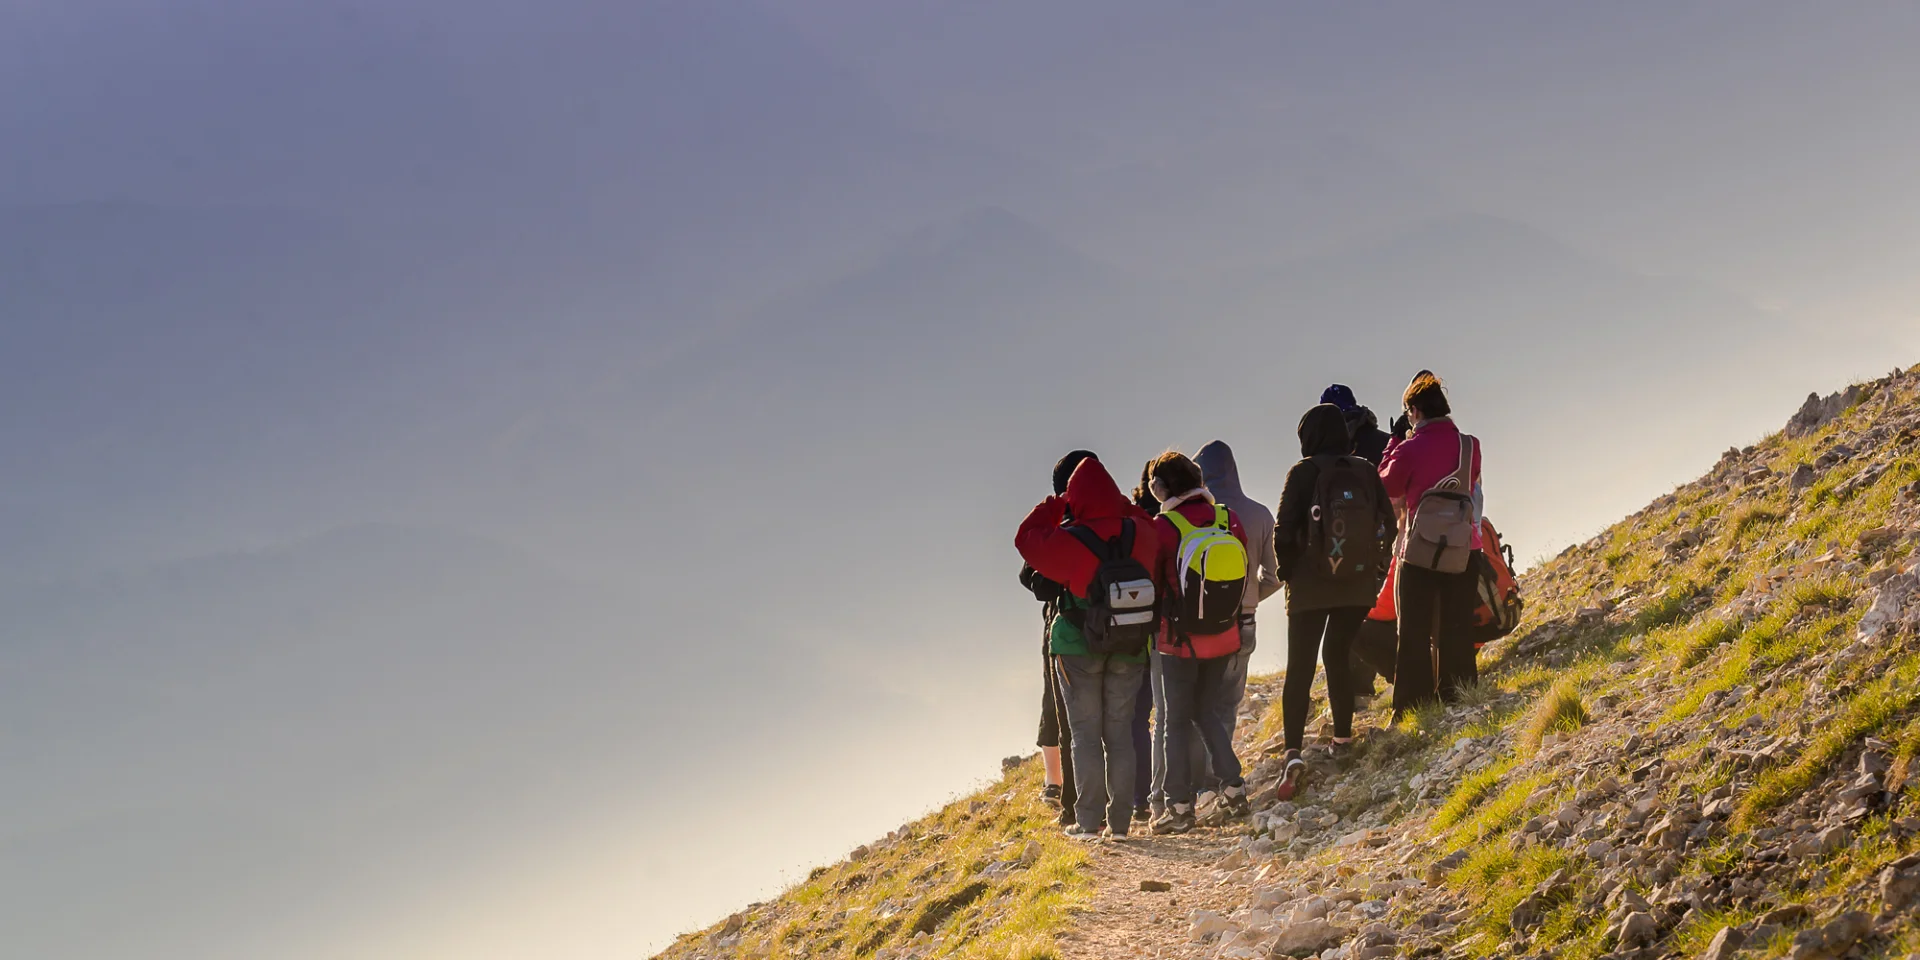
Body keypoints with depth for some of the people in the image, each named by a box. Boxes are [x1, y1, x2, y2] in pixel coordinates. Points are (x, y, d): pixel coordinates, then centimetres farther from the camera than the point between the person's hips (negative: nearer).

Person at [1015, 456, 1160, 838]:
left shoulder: (1070, 543, -18)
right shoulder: (1140, 533, -6)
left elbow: (1027, 537, -3)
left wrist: (1053, 506, 5)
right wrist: (1121, 506, 13)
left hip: (1079, 648, -3)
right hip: (1129, 649, 3)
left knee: (1086, 732, 3)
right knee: (1120, 731, 10)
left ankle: (1089, 820, -1)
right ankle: (1120, 819, 10)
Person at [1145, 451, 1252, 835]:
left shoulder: (1164, 528, -15)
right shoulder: (1228, 520, -1)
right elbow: (1244, 578, 6)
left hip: (1179, 641, -4)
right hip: (1224, 638, 4)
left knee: (1177, 721, 5)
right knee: (1208, 711, 19)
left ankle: (1179, 806, 4)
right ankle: (1233, 786, 8)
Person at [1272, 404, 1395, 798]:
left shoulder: (1304, 473, -8)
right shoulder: (1366, 473, 2)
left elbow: (1284, 532, -10)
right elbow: (1387, 526, 4)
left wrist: (1289, 573, 5)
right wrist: (1376, 573, 14)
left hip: (1310, 588, -3)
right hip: (1358, 588, 3)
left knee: (1300, 666, -3)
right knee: (1338, 656, 21)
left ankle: (1293, 750, -18)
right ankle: (1343, 737, 19)